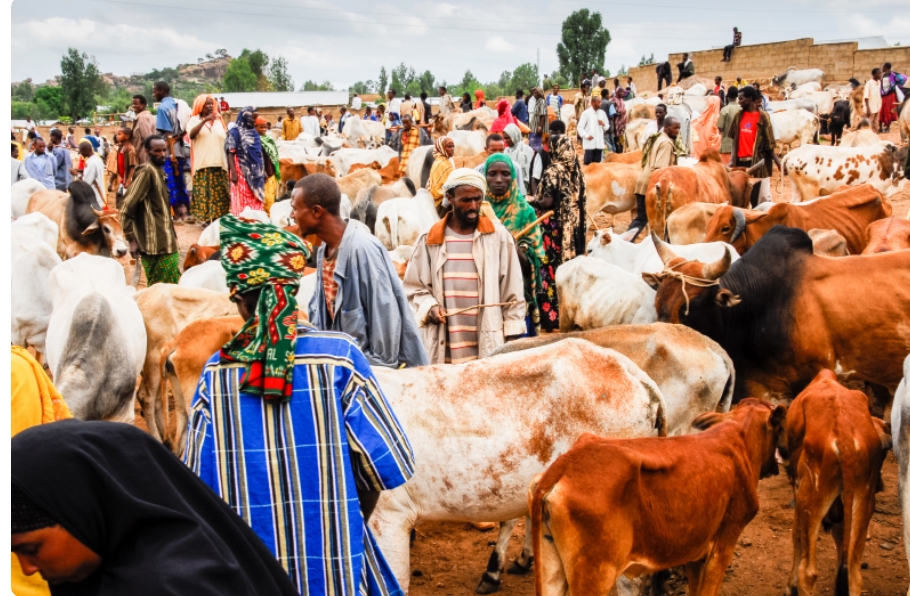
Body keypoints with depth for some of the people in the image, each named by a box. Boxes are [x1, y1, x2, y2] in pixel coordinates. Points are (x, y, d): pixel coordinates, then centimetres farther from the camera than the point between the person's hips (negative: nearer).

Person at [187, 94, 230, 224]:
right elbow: (191, 135, -16)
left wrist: (228, 163, 10)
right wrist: (204, 120, -27)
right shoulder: (194, 120, 5)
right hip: (203, 164, -3)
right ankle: (207, 219, -1)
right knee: (204, 193, -5)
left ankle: (218, 219, 6)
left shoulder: (218, 120, 17)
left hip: (219, 164, 3)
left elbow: (226, 140, 17)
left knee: (219, 194, 1)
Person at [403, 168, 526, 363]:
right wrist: (429, 307, -9)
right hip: (443, 351, 1)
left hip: (488, 348, -1)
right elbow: (414, 287, 10)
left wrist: (512, 339, 1)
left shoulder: (499, 236, 4)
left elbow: (512, 293, 5)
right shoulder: (429, 239, 7)